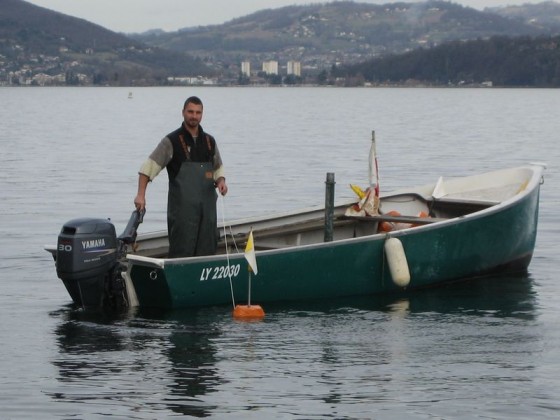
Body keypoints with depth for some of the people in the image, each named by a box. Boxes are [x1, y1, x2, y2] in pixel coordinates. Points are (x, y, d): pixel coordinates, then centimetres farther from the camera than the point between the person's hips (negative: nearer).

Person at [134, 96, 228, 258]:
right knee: (182, 251, -7)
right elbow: (149, 167, -7)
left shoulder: (209, 141, 13)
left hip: (207, 207, 5)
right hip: (182, 207, -5)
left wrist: (221, 181, 2)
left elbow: (218, 168, 25)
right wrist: (141, 195, -16)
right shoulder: (172, 141, -4)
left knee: (207, 251, 6)